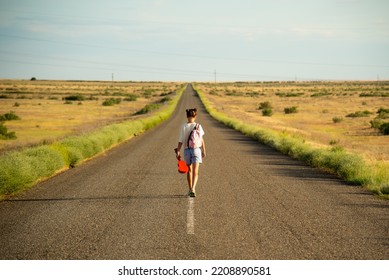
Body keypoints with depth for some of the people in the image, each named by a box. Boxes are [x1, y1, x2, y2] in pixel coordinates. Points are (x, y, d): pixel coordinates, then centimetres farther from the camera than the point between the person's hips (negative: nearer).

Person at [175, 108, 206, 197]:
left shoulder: (183, 127, -5)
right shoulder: (198, 126, -5)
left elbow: (181, 141, -7)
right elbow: (202, 140, -1)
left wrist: (178, 151, -2)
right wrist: (204, 151, 9)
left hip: (187, 150, 1)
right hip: (196, 150, -1)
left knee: (189, 171, 18)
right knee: (195, 172, -5)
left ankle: (190, 189, 24)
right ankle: (193, 189, -25)